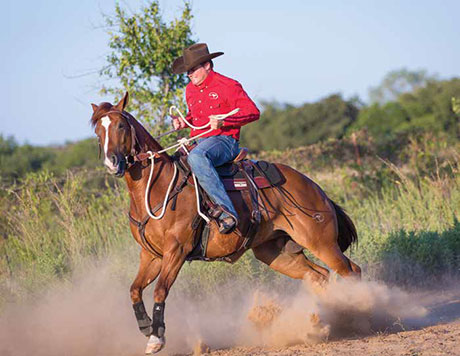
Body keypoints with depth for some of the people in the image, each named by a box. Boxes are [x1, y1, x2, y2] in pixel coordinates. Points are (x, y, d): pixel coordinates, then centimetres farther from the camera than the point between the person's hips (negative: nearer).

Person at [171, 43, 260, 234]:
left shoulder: (228, 86, -6)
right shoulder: (190, 90, 17)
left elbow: (253, 112, -9)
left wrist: (223, 121, -22)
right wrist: (183, 122, 10)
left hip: (224, 140, -9)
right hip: (198, 142, 9)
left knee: (196, 157, -40)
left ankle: (227, 211, -49)